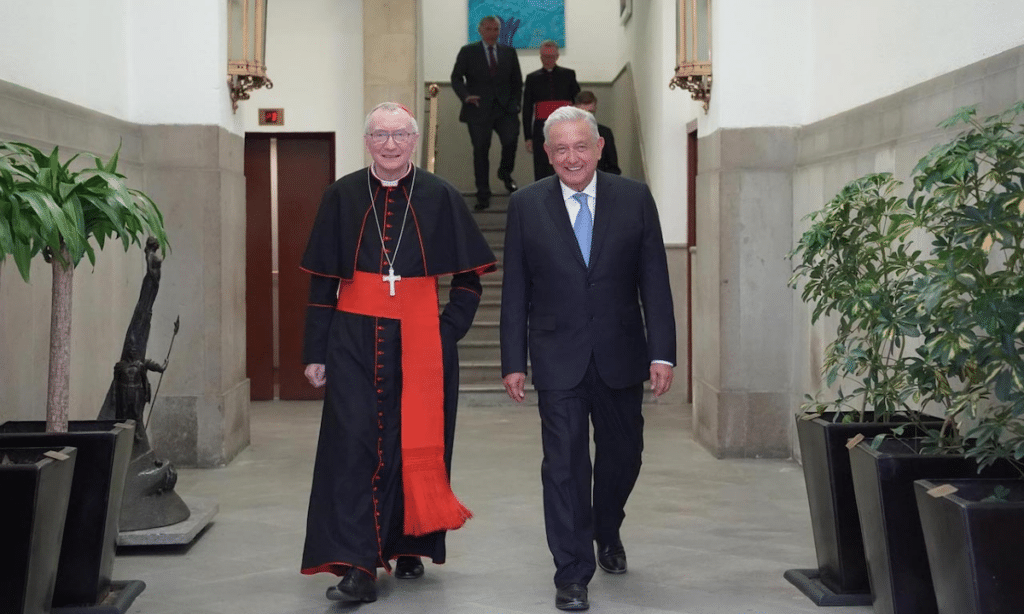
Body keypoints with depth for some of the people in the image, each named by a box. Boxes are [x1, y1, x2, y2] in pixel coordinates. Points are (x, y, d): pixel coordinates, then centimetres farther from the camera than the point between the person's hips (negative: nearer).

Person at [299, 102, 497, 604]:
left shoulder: (440, 198, 2)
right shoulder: (341, 197, 4)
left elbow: (469, 277, 8)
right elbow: (321, 282, 6)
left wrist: (449, 330, -3)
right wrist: (314, 353, 3)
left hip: (422, 343, 0)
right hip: (355, 342, 0)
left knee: (415, 447, 6)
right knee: (353, 445, -7)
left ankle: (409, 547, 23)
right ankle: (357, 567, -6)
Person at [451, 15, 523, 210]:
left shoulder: (509, 52, 12)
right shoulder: (468, 52, 4)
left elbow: (517, 81, 17)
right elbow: (456, 77, 2)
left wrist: (515, 102, 4)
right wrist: (466, 96, -16)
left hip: (505, 108, 2)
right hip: (479, 109, -1)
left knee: (510, 139, -20)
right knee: (481, 151, 0)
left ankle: (505, 172, 11)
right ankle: (483, 196, 9)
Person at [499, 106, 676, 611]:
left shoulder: (635, 198, 0)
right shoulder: (526, 205, 0)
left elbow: (654, 281, -1)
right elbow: (515, 290, 1)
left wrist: (662, 352, -7)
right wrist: (513, 361, -3)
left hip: (620, 355, 2)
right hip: (558, 358, -1)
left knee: (623, 454, 15)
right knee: (565, 463, -1)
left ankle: (606, 531, 44)